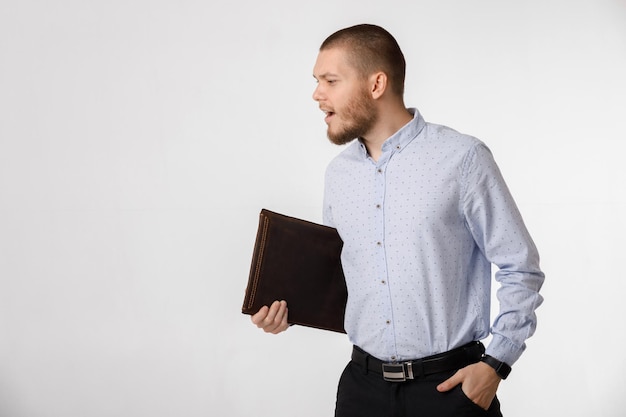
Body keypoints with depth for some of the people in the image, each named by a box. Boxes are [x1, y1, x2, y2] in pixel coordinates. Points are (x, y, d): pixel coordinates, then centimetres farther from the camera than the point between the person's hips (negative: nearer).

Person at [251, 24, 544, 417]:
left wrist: (496, 364, -11)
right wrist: (291, 307, 1)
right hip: (362, 384, 5)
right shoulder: (338, 173, 6)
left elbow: (521, 268, -6)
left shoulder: (462, 158, -10)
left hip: (450, 384, -4)